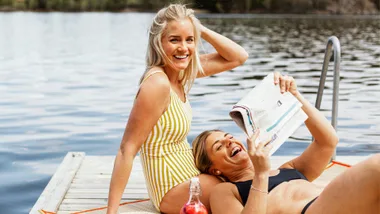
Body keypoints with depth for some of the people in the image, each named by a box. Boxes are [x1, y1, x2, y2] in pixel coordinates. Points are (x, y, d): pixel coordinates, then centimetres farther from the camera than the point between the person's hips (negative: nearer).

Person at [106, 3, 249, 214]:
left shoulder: (181, 71, -1)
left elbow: (238, 57, 5)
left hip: (189, 174, 9)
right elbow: (127, 150, -25)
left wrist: (201, 29, -8)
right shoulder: (158, 83, -25)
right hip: (174, 191, -9)